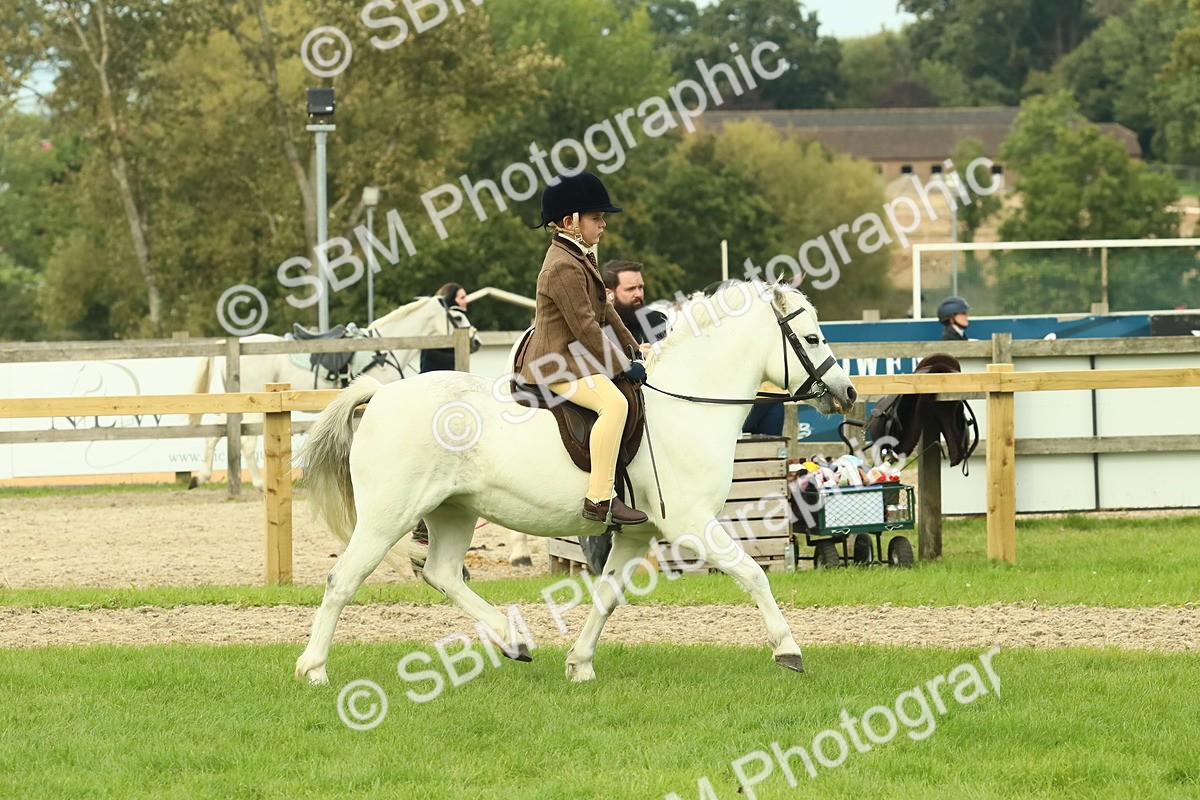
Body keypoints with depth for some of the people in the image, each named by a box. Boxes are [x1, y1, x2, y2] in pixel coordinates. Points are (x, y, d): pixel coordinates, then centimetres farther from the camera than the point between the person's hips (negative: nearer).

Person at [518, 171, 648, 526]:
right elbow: (585, 327, -21)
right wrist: (623, 366, -16)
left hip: (578, 359, 12)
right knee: (614, 402, -32)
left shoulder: (580, 257, 15)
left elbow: (604, 309, 23)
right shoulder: (564, 267, -19)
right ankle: (599, 499, -36)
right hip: (558, 365, -12)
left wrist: (632, 348, 19)